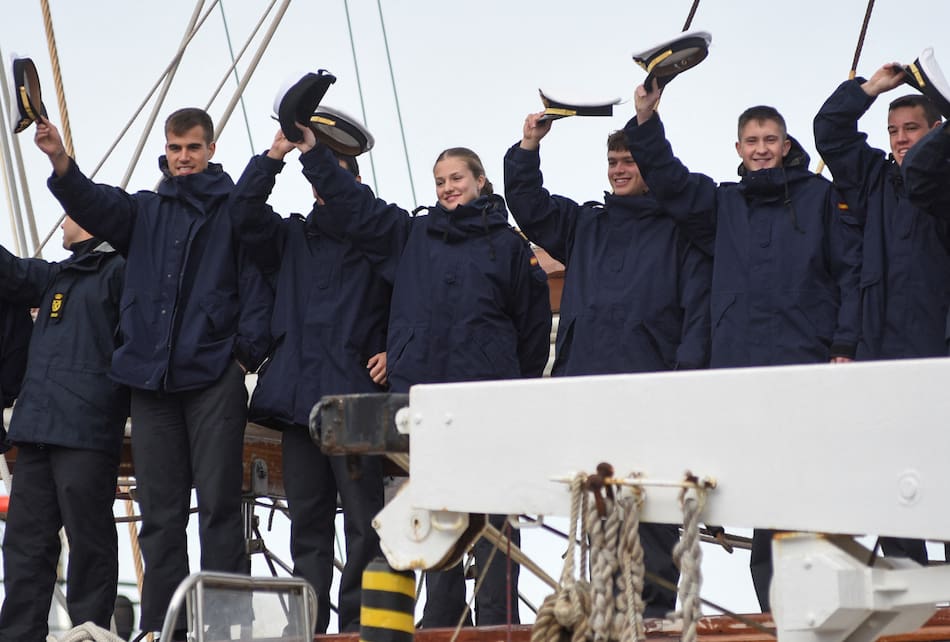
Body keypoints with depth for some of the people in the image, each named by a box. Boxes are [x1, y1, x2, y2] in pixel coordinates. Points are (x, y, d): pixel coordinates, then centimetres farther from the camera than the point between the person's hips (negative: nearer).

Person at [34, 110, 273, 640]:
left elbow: (256, 282, -2)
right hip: (152, 378, 4)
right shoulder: (145, 210, 17)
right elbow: (93, 203, -1)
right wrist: (60, 161, -20)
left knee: (219, 505, -5)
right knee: (160, 512, 6)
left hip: (215, 377, -4)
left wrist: (247, 352, -11)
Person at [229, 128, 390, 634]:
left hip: (354, 396, -4)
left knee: (363, 520, -8)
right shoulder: (292, 237, 19)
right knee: (307, 520, 7)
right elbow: (244, 214, 4)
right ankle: (308, 624, 11)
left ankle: (358, 622, -5)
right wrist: (274, 156, -4)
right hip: (297, 397, 4)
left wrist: (393, 352, -7)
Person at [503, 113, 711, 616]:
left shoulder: (679, 229, 6)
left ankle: (656, 605, -5)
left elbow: (699, 304, -1)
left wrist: (688, 367, -12)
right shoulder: (585, 225, 23)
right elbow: (528, 206, 19)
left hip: (650, 390, -5)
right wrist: (528, 148, 5)